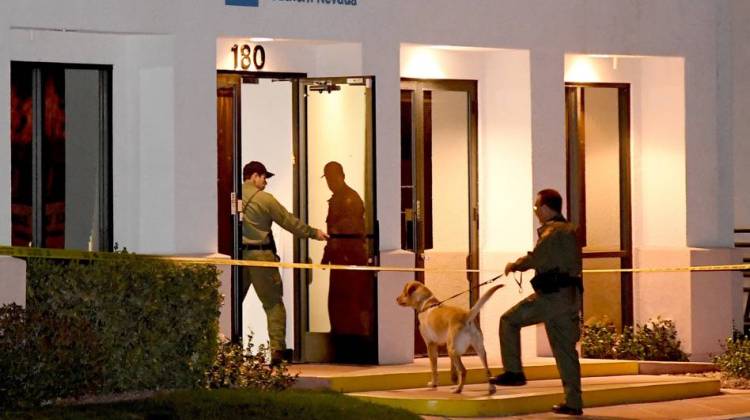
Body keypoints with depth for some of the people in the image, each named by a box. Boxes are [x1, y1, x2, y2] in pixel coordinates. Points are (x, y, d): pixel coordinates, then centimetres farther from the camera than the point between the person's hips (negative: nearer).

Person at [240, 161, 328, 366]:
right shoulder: (264, 199, -7)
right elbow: (289, 221, 0)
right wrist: (314, 233, 11)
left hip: (238, 254, 4)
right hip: (260, 255, -4)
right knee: (273, 303, 5)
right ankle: (277, 348, 1)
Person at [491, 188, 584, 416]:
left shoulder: (553, 231, -11)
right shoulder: (569, 230, 19)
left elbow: (534, 259, -16)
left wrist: (514, 265, 1)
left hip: (552, 295, -9)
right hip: (570, 295, 9)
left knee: (509, 320, 2)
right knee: (565, 349, 10)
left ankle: (513, 371, 0)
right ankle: (573, 403, 9)